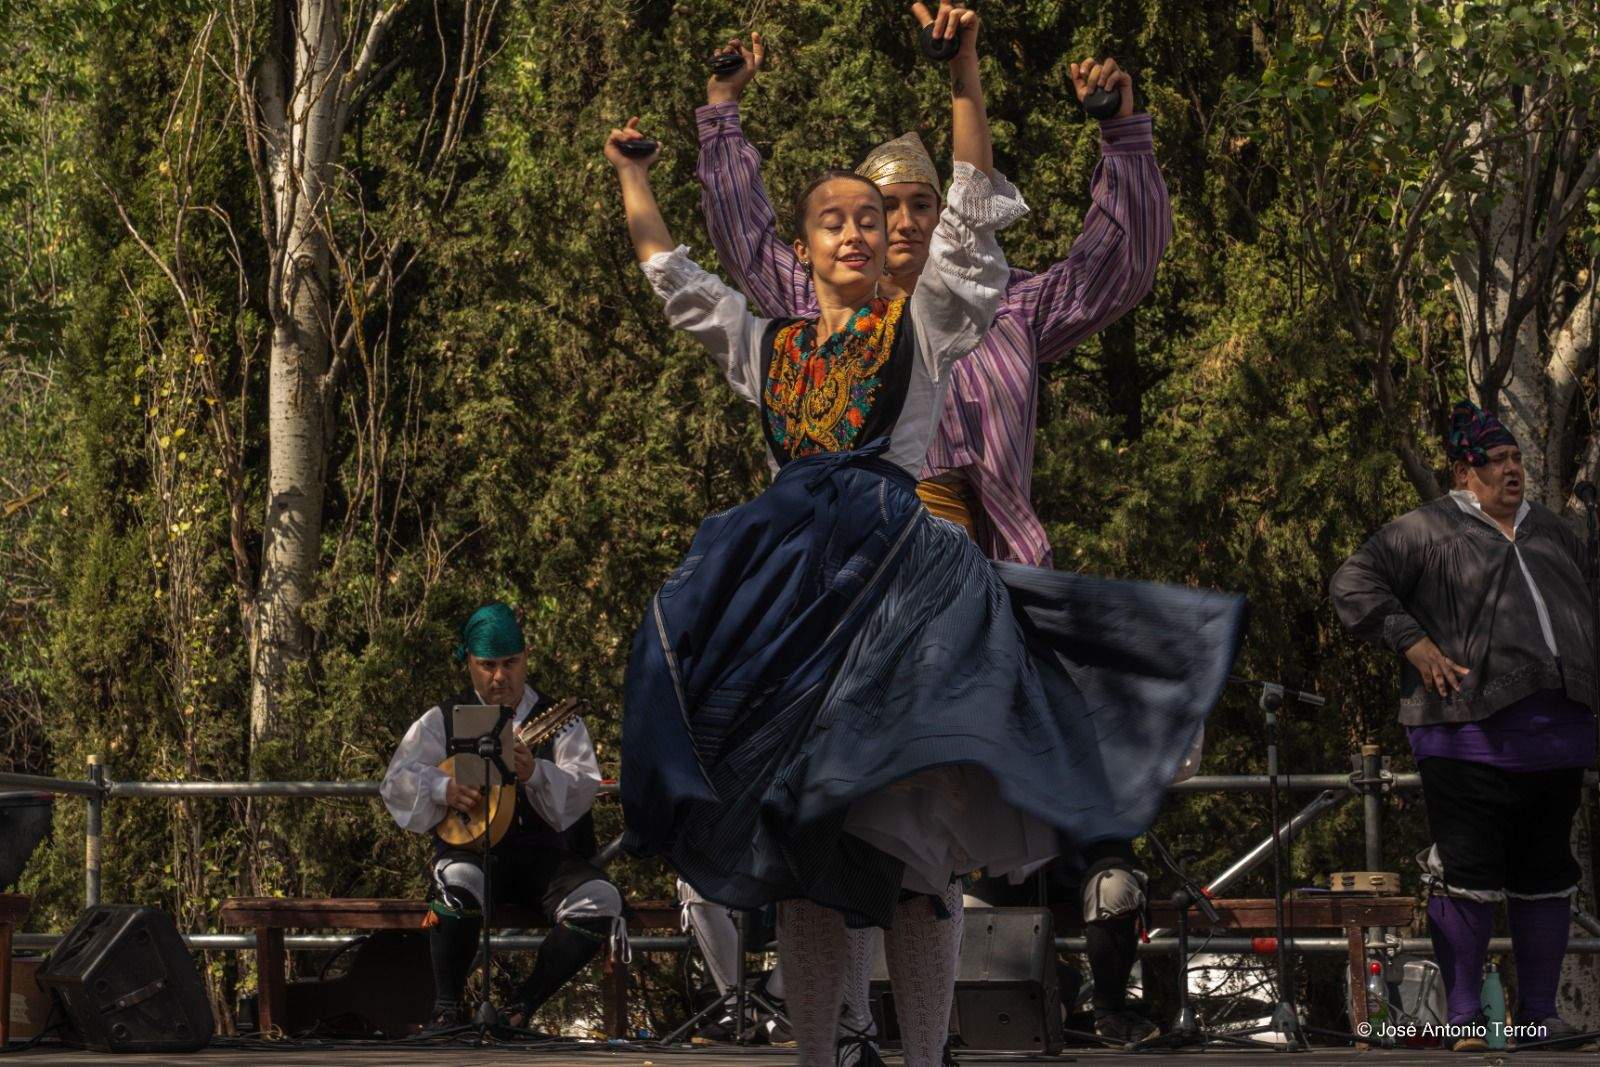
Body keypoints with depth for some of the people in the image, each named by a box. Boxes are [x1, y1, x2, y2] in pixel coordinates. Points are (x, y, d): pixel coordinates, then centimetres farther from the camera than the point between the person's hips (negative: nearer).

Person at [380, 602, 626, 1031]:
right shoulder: (444, 719, 10)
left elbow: (584, 787, -7)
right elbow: (396, 780, 1)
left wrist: (535, 773, -28)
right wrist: (443, 788, -20)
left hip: (545, 852, 1)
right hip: (470, 849, -1)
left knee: (602, 901, -27)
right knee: (459, 883, -37)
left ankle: (523, 1006, -14)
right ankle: (446, 1009, -21)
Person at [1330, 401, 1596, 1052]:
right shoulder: (1429, 531, 1)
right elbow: (1353, 583, -5)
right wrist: (1415, 643, -13)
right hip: (1471, 734, -6)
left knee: (1547, 875, 9)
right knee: (1468, 875, -7)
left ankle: (1540, 1010, 17)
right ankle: (1464, 1018, 1)